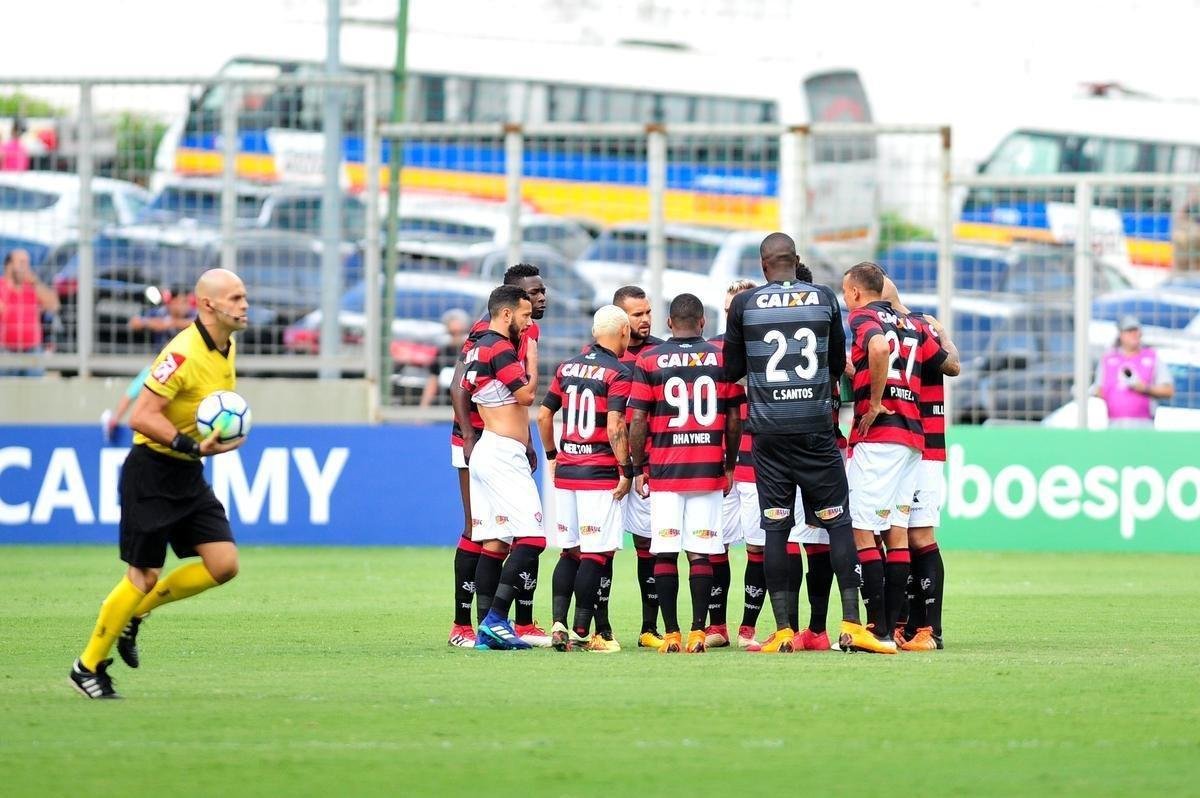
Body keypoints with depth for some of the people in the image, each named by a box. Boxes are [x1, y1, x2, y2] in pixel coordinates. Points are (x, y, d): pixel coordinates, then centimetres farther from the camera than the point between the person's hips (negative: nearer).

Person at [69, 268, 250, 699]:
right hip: (152, 473, -8)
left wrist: (224, 433, 7)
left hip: (189, 475, 8)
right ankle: (89, 666, 13)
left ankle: (133, 613, 16)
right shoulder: (183, 354, -22)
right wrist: (194, 446, -31)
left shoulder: (227, 349, 6)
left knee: (224, 564, -2)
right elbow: (141, 417, -25)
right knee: (143, 576, -4)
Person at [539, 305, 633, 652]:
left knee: (570, 551, 13)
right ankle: (581, 632, -6)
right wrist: (626, 470, -11)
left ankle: (559, 624, 4)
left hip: (565, 469, 6)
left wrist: (552, 455, 26)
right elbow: (615, 427, -17)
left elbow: (543, 416, 14)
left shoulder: (567, 367, 10)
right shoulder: (618, 372, -9)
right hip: (600, 472, -6)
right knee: (595, 553, -3)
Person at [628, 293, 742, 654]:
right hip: (708, 470, 1)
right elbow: (734, 419, 7)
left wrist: (638, 469, 8)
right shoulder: (721, 358, 4)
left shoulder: (649, 361, 1)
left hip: (664, 471, -1)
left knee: (665, 553, 2)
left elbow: (638, 421, -1)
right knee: (701, 553, 1)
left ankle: (671, 634, -1)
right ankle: (698, 632, -3)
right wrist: (730, 465, 18)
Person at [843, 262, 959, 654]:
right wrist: (938, 337, 46)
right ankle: (893, 627, 7)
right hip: (912, 434, 8)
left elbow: (879, 348, -25)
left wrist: (876, 402, -16)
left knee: (862, 530, -8)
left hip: (877, 432, -8)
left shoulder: (863, 317, -2)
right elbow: (951, 366, 27)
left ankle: (878, 629, -14)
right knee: (897, 532, 9)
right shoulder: (912, 326, 19)